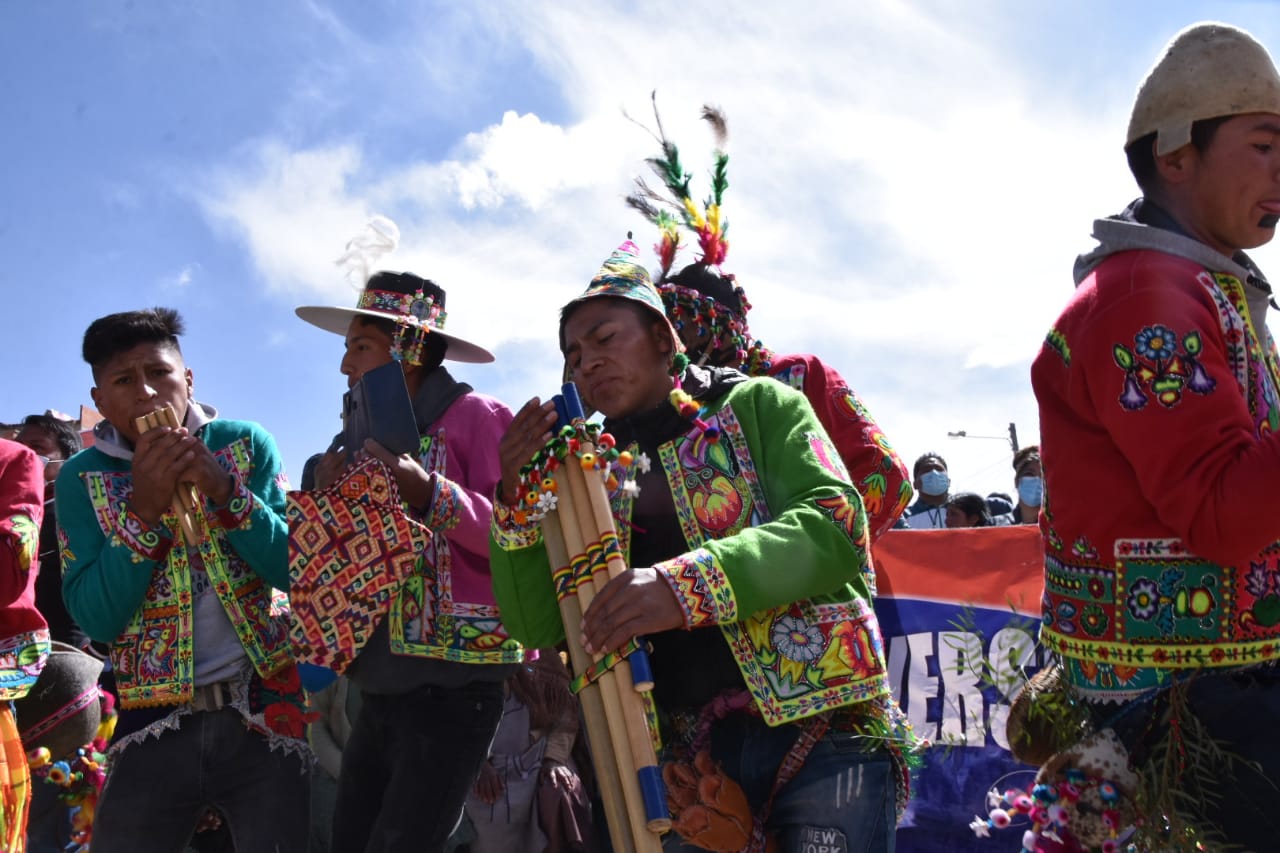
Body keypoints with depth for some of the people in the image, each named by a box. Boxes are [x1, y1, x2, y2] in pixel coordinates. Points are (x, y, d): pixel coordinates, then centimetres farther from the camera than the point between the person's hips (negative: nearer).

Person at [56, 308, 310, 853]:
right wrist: (144, 509, -18)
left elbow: (299, 571, -7)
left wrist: (223, 490, -18)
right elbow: (94, 619, -8)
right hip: (155, 723, 1)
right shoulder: (82, 478, 0)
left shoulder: (246, 445, -1)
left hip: (264, 710, 0)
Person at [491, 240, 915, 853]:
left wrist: (689, 584, -26)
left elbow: (836, 523, -12)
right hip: (685, 754, 3)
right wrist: (516, 499, -7)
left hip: (819, 720, -3)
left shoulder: (756, 404, 5)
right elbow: (537, 626, 9)